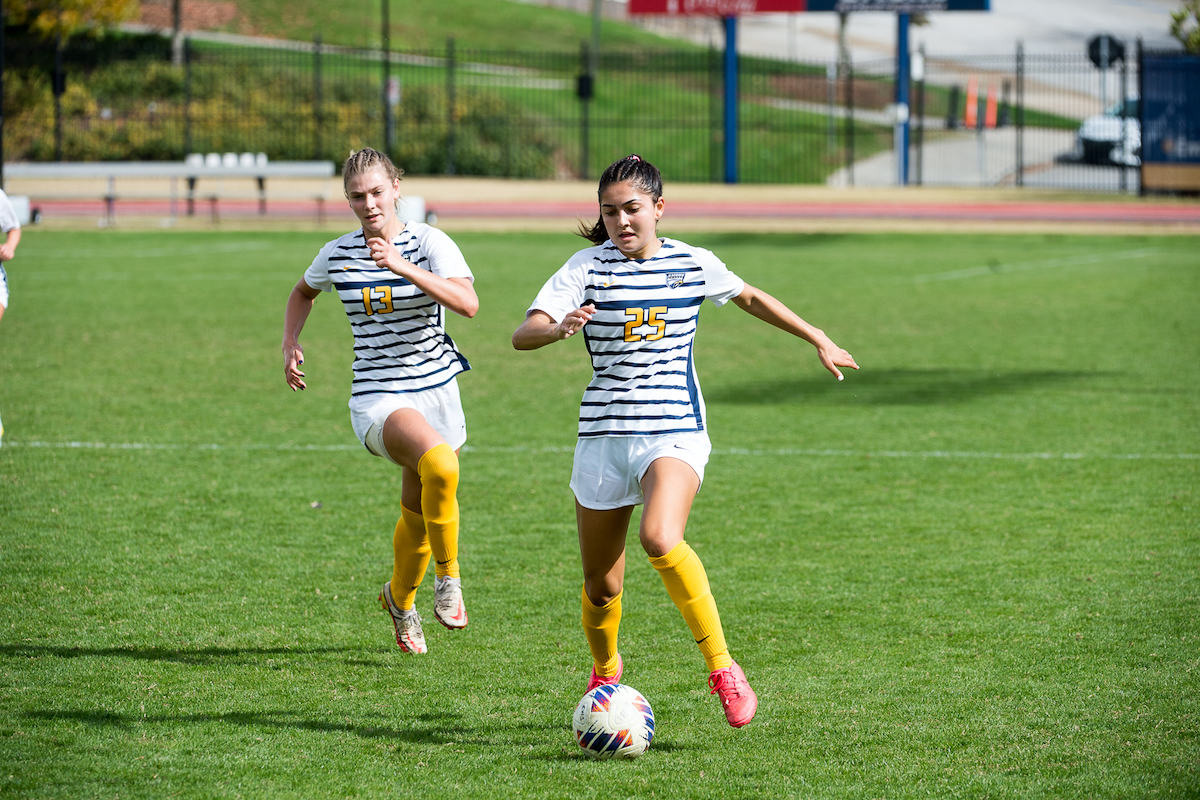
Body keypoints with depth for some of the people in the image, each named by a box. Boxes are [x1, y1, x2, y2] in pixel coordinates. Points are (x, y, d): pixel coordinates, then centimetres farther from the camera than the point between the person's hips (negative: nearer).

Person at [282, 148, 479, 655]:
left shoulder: (430, 243, -8)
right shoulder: (337, 255, 1)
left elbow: (468, 303, -25)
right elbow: (304, 292, 24)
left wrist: (401, 266, -33)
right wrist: (290, 343, 8)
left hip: (436, 389, 1)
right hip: (377, 398, -1)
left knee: (419, 513, 13)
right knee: (440, 462, -32)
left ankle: (400, 599, 44)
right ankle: (448, 574, -13)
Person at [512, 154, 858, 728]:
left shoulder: (692, 265, 3)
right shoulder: (589, 267, -2)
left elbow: (750, 298, 23)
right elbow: (522, 335, -13)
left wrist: (818, 340, 28)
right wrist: (559, 328, -35)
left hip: (676, 431, -1)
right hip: (603, 434, 1)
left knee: (660, 539, -30)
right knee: (601, 585, 7)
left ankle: (722, 668, -21)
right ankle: (604, 672, 39)